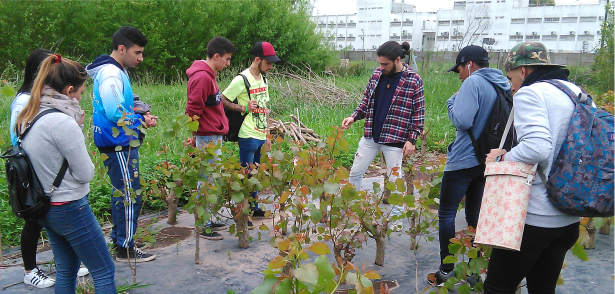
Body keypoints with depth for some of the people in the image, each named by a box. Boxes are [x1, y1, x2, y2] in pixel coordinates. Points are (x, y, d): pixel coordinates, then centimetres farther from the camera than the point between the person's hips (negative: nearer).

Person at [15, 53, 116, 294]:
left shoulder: (27, 118, 3)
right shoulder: (62, 122, -24)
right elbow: (85, 173, -17)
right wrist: (77, 128, -2)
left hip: (45, 208, 9)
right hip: (70, 208, -9)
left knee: (65, 270, 22)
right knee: (104, 272, 5)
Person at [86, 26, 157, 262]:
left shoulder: (117, 72, 14)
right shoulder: (111, 75, -19)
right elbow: (116, 114, -26)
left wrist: (140, 116, 4)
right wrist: (142, 120, -12)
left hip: (120, 144, 10)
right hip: (118, 145, -10)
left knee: (122, 193, 17)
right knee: (129, 195, -3)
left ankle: (119, 240, 29)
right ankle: (125, 249, 8)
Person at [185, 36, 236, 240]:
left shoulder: (209, 75, 14)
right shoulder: (202, 77, -18)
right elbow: (193, 110, -20)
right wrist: (197, 134, -9)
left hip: (214, 136, 10)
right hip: (208, 138, -10)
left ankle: (208, 220, 26)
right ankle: (204, 227, 7)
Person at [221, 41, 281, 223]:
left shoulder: (263, 79, 14)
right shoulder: (242, 80, -11)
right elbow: (222, 101, -10)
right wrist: (244, 108, -15)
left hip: (261, 137, 8)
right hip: (248, 137, -7)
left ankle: (254, 208, 28)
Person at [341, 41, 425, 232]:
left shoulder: (413, 81, -8)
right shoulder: (377, 74, 5)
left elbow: (419, 112, -6)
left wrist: (411, 139, -11)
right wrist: (354, 117, 0)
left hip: (394, 139, -5)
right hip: (370, 136, 5)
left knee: (395, 179, 5)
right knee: (355, 173, 10)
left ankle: (396, 218, 22)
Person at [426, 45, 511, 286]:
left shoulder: (473, 83, -14)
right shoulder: (502, 86, 10)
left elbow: (462, 121, -22)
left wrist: (452, 102, -6)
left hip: (463, 160, -8)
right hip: (486, 160, 8)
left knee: (447, 214, 3)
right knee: (475, 215, 15)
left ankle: (447, 272, 7)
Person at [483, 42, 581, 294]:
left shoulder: (529, 93, -11)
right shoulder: (577, 92, 12)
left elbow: (537, 146, -26)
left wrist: (503, 158, -10)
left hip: (534, 215, -8)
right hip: (570, 216, 8)